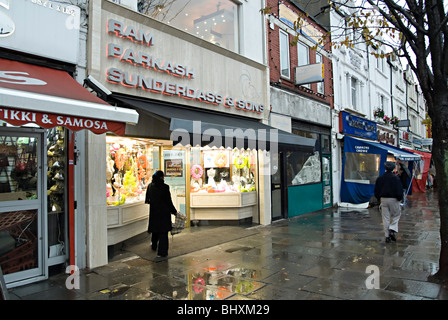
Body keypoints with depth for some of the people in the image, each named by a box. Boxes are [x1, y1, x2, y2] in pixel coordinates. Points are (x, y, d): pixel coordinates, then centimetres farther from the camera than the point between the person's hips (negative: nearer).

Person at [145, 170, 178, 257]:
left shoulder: (150, 186, 0)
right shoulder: (165, 187, -16)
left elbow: (148, 199, 9)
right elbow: (168, 201, -14)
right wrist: (174, 211, -4)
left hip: (153, 211, 6)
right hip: (164, 212, -5)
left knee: (155, 229, 25)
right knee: (163, 231, 3)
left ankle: (154, 246, 45)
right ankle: (161, 252, 6)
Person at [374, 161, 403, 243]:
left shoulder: (379, 178, 1)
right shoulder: (396, 178, -10)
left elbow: (376, 191, 5)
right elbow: (399, 191, -12)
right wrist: (400, 198, 6)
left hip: (383, 199, 3)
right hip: (393, 199, -3)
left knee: (385, 218, 7)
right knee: (396, 215, 16)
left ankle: (387, 236, 9)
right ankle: (392, 229, -2)